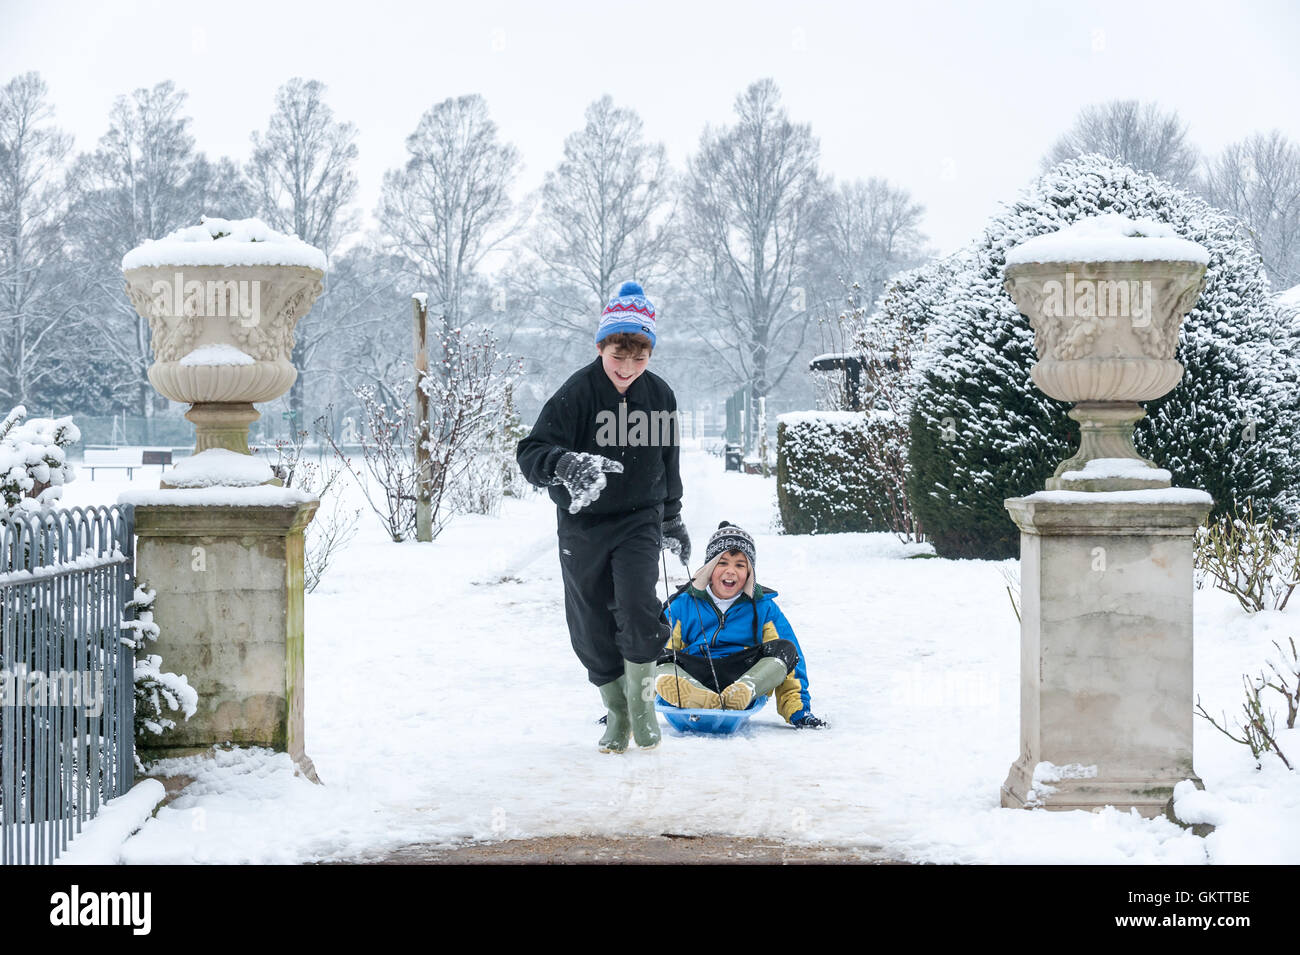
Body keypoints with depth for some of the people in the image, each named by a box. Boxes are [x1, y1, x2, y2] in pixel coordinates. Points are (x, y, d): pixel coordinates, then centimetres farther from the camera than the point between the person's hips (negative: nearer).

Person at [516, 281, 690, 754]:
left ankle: (642, 701, 1)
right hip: (582, 525, -1)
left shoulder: (659, 395, -2)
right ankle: (616, 714, 23)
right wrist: (564, 464, -45)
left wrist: (671, 519, 23)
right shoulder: (575, 394, -16)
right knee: (592, 627, 5)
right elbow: (530, 453, -23)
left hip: (639, 520, 1)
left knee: (637, 608, -18)